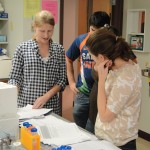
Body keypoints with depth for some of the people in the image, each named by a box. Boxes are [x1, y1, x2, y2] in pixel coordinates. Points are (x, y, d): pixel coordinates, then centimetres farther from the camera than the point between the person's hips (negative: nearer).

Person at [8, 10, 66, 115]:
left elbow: (62, 80, 1)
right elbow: (15, 78, 0)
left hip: (52, 106, 2)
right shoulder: (22, 48, -3)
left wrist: (46, 96, -12)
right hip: (25, 104, -1)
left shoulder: (59, 50, 2)